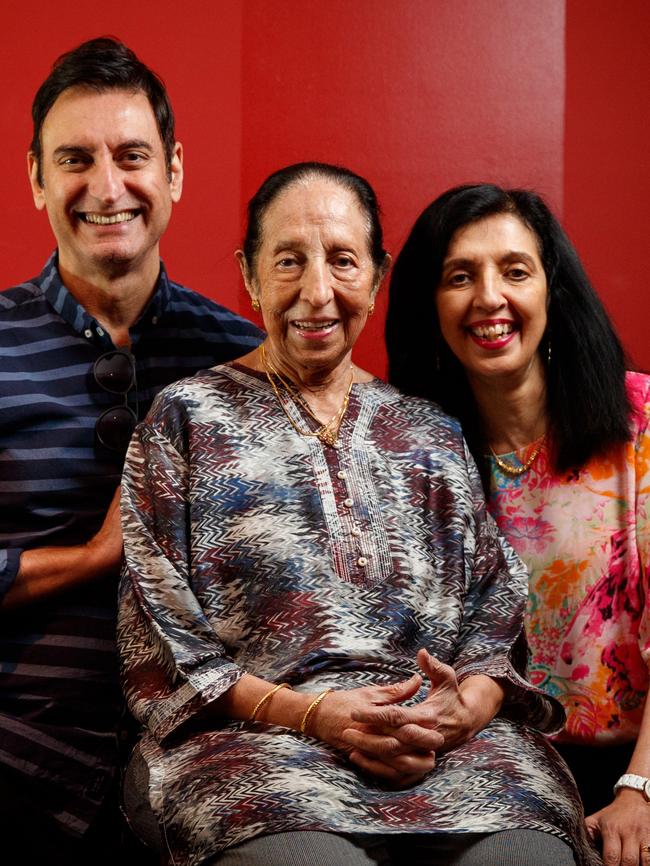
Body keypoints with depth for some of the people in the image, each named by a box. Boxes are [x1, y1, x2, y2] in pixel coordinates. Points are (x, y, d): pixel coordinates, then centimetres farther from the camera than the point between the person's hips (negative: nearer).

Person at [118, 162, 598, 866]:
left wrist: (467, 707, -9)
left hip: (452, 749, 3)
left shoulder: (431, 434, 19)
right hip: (254, 737, -3)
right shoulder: (186, 419, 9)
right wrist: (310, 714, -11)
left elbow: (500, 617, 14)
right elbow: (159, 647, 3)